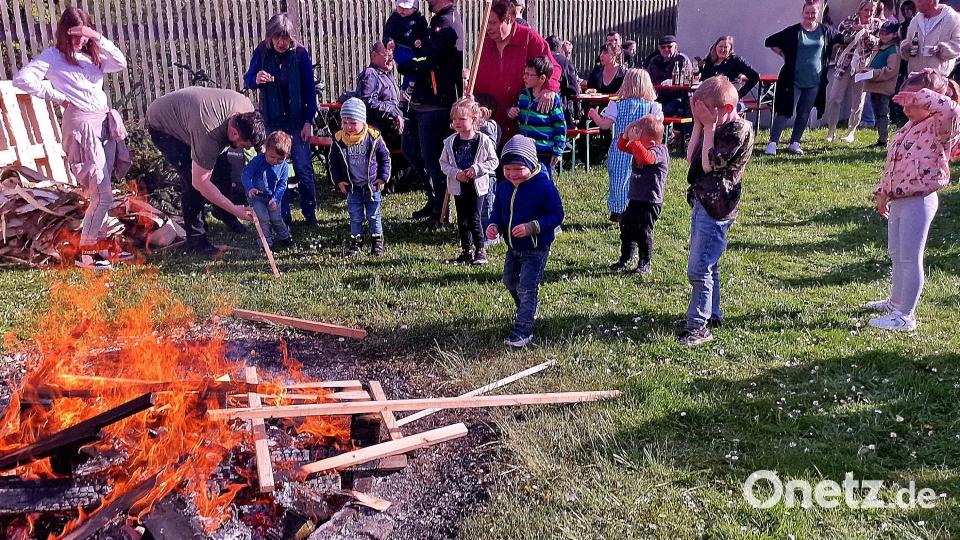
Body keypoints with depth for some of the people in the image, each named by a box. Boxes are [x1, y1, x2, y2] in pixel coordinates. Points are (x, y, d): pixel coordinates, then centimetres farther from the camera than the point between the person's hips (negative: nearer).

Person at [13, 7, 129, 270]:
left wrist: (98, 38, -8)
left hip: (105, 122, 6)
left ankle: (98, 244, 21)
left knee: (100, 193, 11)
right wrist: (56, 96, -9)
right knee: (102, 195, -10)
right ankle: (84, 254, 0)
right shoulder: (52, 56, -1)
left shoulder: (92, 54, 15)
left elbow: (121, 64, -2)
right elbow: (22, 79, -13)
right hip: (81, 126, -6)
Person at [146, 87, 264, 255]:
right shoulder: (209, 134, -43)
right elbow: (200, 182, -37)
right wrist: (234, 210, -35)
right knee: (191, 180, -19)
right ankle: (195, 240, -9)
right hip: (162, 126, -8)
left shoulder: (247, 108, -23)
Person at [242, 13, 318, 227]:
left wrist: (308, 121, -9)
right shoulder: (262, 52, -3)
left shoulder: (300, 53, -7)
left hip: (297, 120, -2)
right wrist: (256, 79, -23)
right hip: (272, 120, 2)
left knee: (303, 169, -1)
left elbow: (310, 89, -5)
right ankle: (282, 216, 15)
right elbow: (247, 80, 2)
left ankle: (310, 214, 12)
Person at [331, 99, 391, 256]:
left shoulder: (373, 137, -13)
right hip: (351, 186, 2)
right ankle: (356, 241, 23)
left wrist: (383, 177, -3)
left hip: (372, 184, -1)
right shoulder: (339, 139, -8)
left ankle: (377, 241, 22)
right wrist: (338, 181, -1)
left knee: (373, 215, 7)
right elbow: (333, 161, 5)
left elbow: (385, 157, -1)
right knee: (355, 216, 10)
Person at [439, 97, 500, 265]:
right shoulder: (450, 142, -1)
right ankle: (466, 251, 24)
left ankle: (480, 250, 11)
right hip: (458, 187, 4)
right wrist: (455, 173, -13)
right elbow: (443, 163, 4)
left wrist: (476, 169, -18)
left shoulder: (483, 140, -9)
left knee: (474, 219, -5)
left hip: (477, 186, -4)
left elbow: (493, 161, -5)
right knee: (462, 220, 10)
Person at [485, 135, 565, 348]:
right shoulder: (503, 187, -2)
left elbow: (556, 215, -19)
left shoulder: (544, 186, -20)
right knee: (510, 282, 24)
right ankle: (527, 311, 49)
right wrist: (494, 226, -12)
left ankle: (523, 331, 0)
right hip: (513, 248, 8)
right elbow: (498, 211, 10)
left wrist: (531, 227, -30)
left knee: (526, 289, -8)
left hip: (536, 249, -7)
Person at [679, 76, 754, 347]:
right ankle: (712, 313, 32)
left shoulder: (739, 130, -15)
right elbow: (691, 156, 7)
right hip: (702, 201, 9)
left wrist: (709, 126, -16)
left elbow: (709, 164, -20)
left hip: (716, 207, -9)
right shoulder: (716, 127, 10)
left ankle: (698, 326, -2)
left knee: (698, 269, -9)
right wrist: (698, 124, 1)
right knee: (706, 264, 18)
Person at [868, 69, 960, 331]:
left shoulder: (938, 127, -14)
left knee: (910, 258, -4)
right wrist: (883, 192, 21)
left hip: (918, 202, -9)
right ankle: (896, 301, 38)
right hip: (898, 200, 9)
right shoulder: (909, 127, 13)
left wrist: (918, 96, -29)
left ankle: (905, 316, 4)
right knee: (896, 255, 21)